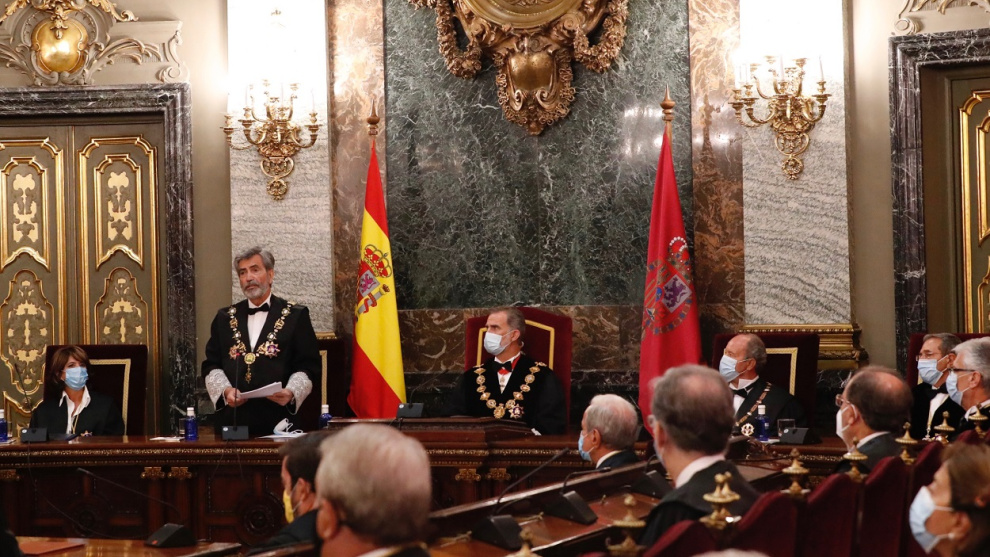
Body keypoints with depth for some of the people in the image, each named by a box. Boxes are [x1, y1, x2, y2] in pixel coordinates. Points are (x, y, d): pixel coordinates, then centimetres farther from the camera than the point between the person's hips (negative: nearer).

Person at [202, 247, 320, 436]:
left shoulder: (296, 316, 7)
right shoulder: (225, 318, 17)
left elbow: (308, 367, 2)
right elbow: (211, 365, 13)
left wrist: (291, 392, -16)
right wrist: (225, 390, -6)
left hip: (278, 419, -2)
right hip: (232, 419, 2)